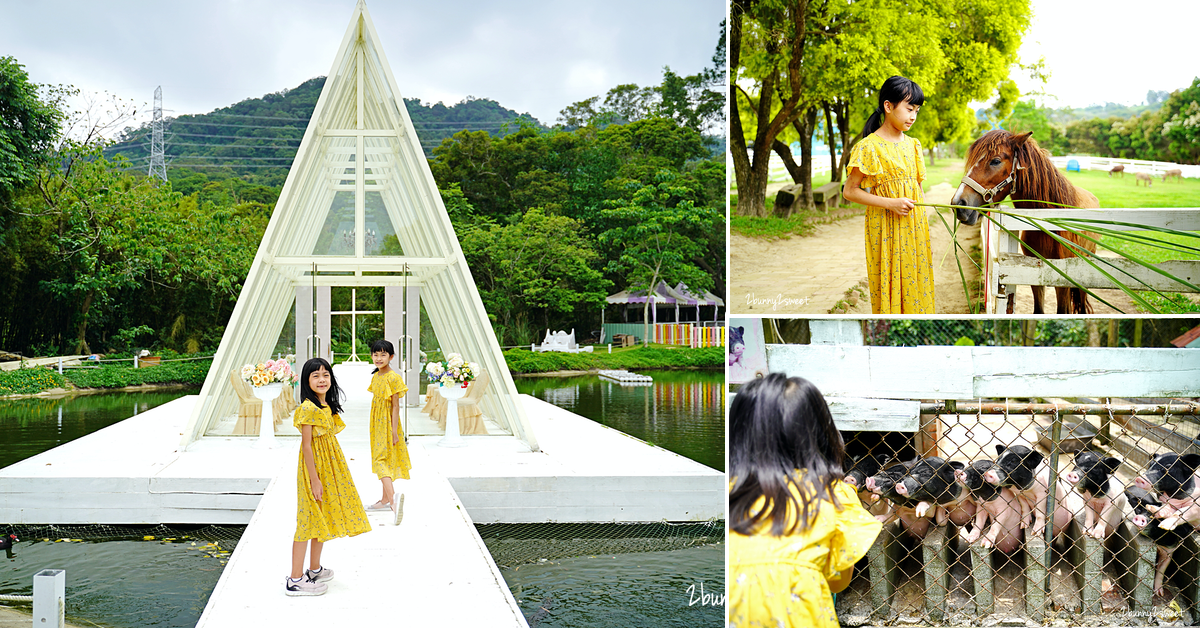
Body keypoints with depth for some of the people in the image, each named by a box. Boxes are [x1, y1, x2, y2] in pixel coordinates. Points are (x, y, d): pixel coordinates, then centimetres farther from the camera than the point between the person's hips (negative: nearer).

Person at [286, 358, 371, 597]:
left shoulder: (327, 407, 9)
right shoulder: (308, 409, -18)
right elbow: (306, 445, -19)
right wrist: (314, 479, -20)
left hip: (330, 466, 9)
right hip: (314, 467, -9)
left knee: (322, 518, 16)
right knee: (309, 520, -5)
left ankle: (315, 569, 29)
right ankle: (295, 580, 0)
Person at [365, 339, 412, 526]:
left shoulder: (393, 378, -15)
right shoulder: (375, 376, 9)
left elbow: (396, 405, -15)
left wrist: (394, 430, -17)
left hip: (388, 422, -8)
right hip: (377, 423, 8)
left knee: (382, 460, -17)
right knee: (383, 459, 13)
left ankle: (393, 497, -30)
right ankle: (386, 500, 21)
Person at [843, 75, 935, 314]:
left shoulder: (912, 144, 9)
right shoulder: (869, 146, -11)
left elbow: (918, 186, 16)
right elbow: (849, 191, -11)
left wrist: (925, 219, 10)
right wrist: (891, 204, -18)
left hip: (915, 226, 6)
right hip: (887, 227, -6)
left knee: (916, 281, 9)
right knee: (889, 284, -1)